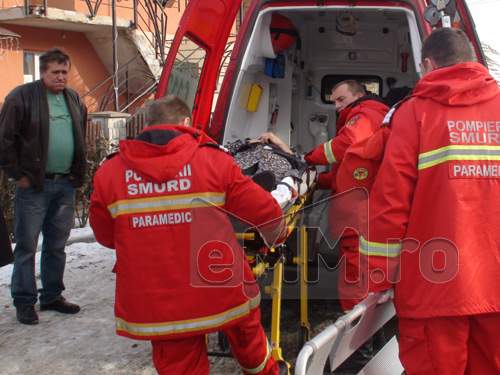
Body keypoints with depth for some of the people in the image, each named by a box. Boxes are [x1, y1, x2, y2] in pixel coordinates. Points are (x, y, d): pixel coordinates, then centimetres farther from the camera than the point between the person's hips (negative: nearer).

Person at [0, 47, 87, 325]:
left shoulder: (74, 100, 12)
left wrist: (78, 173, 12)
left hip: (65, 185, 5)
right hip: (34, 185, -5)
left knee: (57, 245, 13)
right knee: (27, 245, 2)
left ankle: (52, 296, 26)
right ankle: (25, 302, 13)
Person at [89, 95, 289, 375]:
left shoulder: (109, 173, -1)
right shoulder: (213, 161, -7)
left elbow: (105, 237, 11)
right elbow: (266, 212, -2)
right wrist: (277, 236, 21)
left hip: (153, 306, 1)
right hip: (221, 295, 0)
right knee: (246, 331, 27)